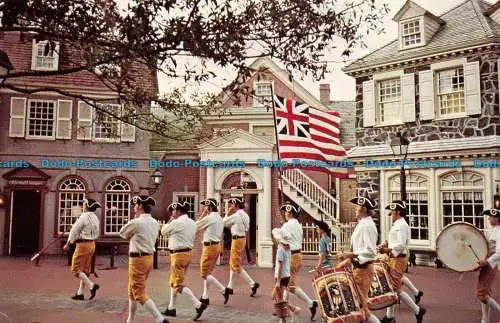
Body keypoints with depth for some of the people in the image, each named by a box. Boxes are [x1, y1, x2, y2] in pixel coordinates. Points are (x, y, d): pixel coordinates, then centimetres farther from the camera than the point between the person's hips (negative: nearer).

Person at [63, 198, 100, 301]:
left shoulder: (84, 217, -15)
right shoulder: (95, 218, 9)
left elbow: (74, 231, -9)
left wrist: (67, 244, 0)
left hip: (83, 245, -8)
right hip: (92, 245, 8)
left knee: (75, 269, -1)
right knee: (85, 270, 13)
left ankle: (91, 285, -13)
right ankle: (80, 293, 19)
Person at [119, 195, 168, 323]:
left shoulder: (136, 222, -17)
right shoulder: (155, 223, 6)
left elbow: (122, 233, -1)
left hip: (138, 259, -8)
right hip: (149, 258, 8)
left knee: (140, 294, -4)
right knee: (132, 291, 21)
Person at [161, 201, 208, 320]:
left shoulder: (176, 223, -18)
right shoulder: (192, 223, 7)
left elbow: (163, 232, -4)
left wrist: (170, 220, 9)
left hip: (178, 255, -9)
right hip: (187, 253, 9)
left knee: (179, 284, -4)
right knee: (173, 282, 20)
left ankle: (198, 305, -12)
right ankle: (171, 308, 28)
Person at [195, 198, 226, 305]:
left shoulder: (208, 218, -16)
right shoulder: (220, 218, 11)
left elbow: (195, 226, -6)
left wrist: (203, 214, -4)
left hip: (209, 247, -9)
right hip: (217, 245, 9)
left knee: (204, 274, -2)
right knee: (207, 272, 16)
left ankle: (224, 290, -8)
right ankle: (205, 297, 21)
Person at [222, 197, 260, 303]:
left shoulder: (235, 216, -18)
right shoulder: (244, 215, 9)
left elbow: (224, 223, -8)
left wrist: (228, 213, -2)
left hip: (237, 240, -10)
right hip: (242, 238, 10)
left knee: (236, 265, -2)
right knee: (233, 263, 17)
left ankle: (253, 284, -2)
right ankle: (230, 287, 26)